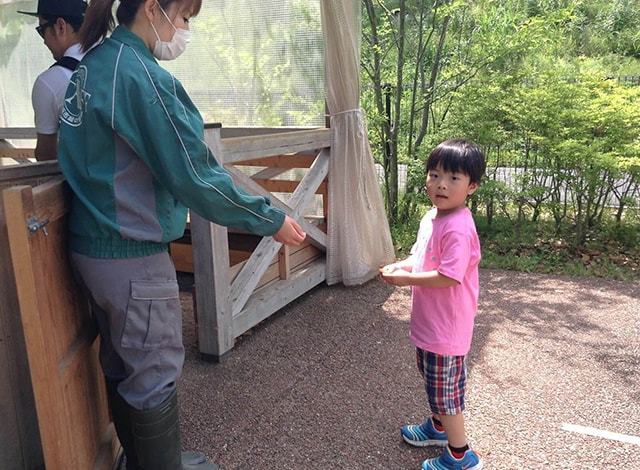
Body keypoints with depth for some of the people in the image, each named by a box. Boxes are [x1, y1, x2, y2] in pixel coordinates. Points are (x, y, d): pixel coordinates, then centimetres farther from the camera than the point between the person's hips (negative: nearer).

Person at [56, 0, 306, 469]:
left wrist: (169, 204, 25)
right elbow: (196, 176, -21)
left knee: (122, 367, 21)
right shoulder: (140, 75, -20)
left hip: (93, 246, 10)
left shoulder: (93, 65, 10)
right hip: (133, 258, -10)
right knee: (155, 376, 7)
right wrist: (271, 220, -13)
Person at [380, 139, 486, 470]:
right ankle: (438, 427, 52)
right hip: (429, 321, 9)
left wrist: (405, 278, -21)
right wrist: (400, 266, -4)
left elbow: (447, 277, -30)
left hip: (446, 327, -9)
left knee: (445, 389, 8)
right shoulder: (431, 218, 3)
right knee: (433, 380, 28)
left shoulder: (458, 229, -27)